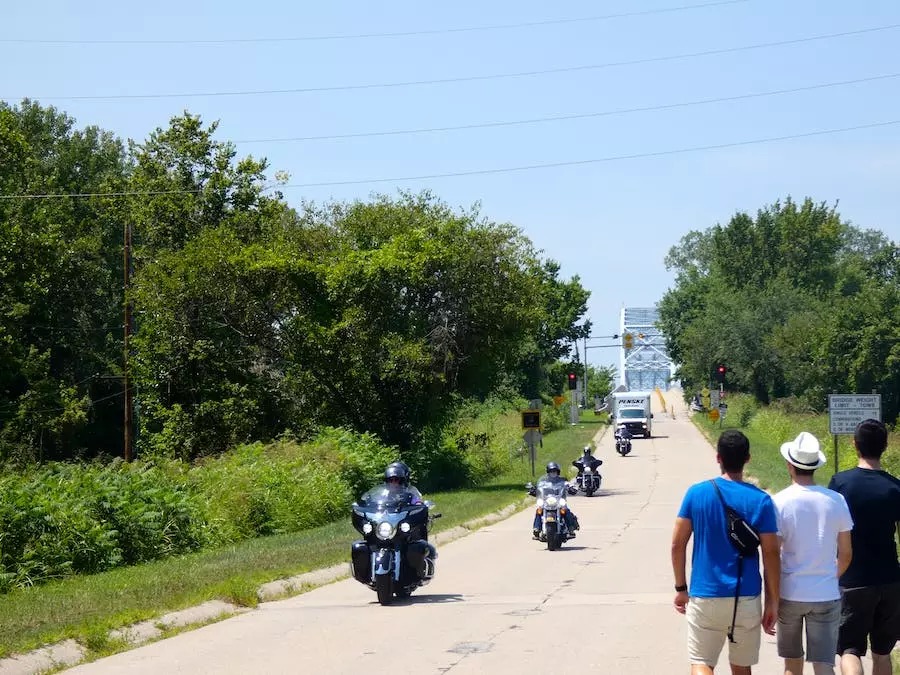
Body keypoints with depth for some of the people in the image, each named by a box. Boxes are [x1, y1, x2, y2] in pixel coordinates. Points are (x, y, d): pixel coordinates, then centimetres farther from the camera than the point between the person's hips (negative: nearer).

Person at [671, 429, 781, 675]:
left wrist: (681, 588, 11)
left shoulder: (696, 493, -4)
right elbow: (771, 555, -6)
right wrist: (772, 602, 3)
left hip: (704, 596, -1)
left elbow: (677, 545, -1)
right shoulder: (761, 501, -6)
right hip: (746, 599, 1)